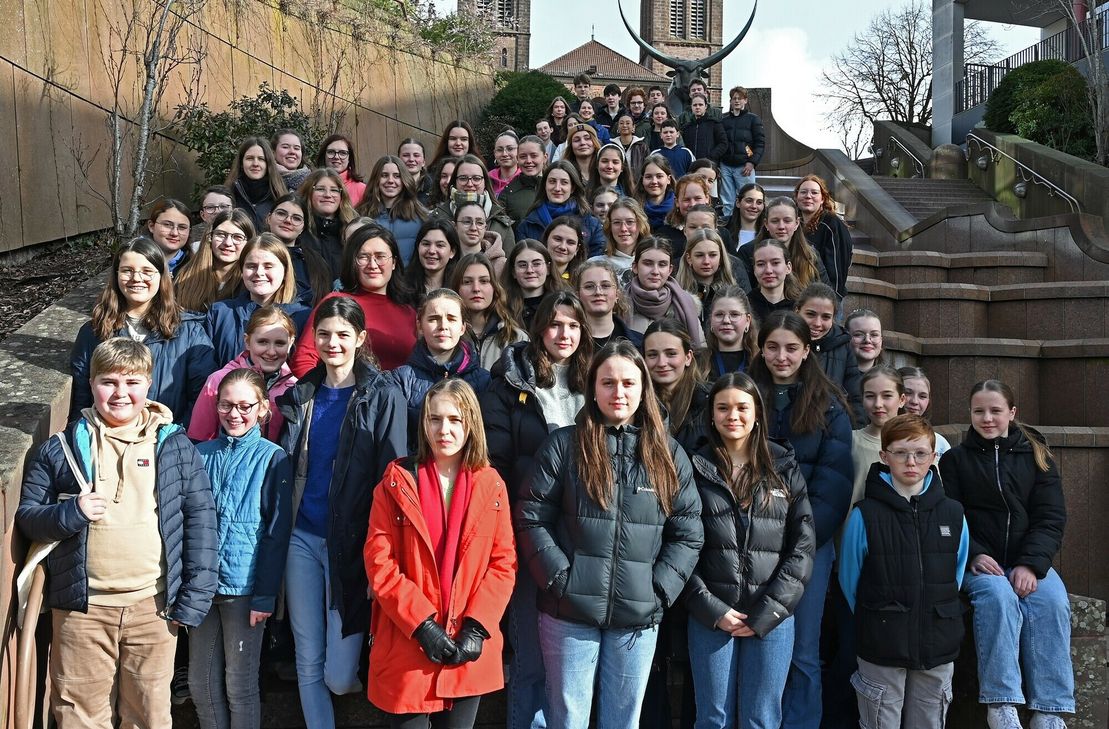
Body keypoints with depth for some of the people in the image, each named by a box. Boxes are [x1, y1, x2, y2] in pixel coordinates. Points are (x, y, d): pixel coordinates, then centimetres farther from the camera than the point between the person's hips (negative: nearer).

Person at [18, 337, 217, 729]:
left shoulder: (175, 446, 2)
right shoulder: (61, 448, 3)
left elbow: (200, 517, 1)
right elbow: (26, 517, 7)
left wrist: (194, 597, -5)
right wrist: (70, 513, -15)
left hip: (153, 606, 0)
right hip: (82, 607, 0)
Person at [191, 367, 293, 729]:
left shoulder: (272, 458, -5)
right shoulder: (202, 454, 6)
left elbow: (277, 532, -6)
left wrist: (266, 595, -9)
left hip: (245, 589, -4)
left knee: (240, 684, 6)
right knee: (200, 683, 12)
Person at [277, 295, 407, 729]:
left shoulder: (383, 397, -5)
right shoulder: (302, 394, 9)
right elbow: (286, 467, 15)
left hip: (351, 542, -4)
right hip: (303, 538, 4)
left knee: (338, 676, -4)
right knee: (308, 664, 9)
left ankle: (354, 673, 30)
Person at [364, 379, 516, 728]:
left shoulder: (491, 485, 3)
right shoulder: (397, 482, -2)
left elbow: (504, 562, 2)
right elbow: (379, 562, -6)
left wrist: (476, 628, -10)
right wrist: (422, 625, -14)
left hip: (468, 653, 2)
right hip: (407, 651, -1)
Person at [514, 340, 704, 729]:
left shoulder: (667, 453, 7)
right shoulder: (563, 444, 0)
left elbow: (688, 532, 6)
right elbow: (531, 518, -3)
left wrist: (659, 591, -4)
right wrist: (560, 579, -11)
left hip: (638, 617, 2)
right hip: (569, 612, -2)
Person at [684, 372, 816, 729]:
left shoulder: (785, 468, 6)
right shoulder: (696, 469, 4)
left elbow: (802, 547, 1)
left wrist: (766, 613, -6)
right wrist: (712, 609, -8)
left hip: (773, 616, 0)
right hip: (709, 615, 0)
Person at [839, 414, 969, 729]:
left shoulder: (953, 513, 4)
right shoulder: (865, 515, -7)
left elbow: (956, 576, 13)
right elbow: (849, 580, 1)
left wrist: (940, 618, 10)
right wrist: (876, 622, 4)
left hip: (938, 647, 3)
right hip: (881, 649, -3)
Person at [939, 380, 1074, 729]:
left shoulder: (1037, 456, 11)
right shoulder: (955, 459, 8)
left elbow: (1050, 518, 2)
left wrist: (1031, 565, -14)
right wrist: (974, 555, -16)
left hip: (1029, 560, 2)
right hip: (980, 561, -1)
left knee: (1052, 602, -28)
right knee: (998, 596, -33)